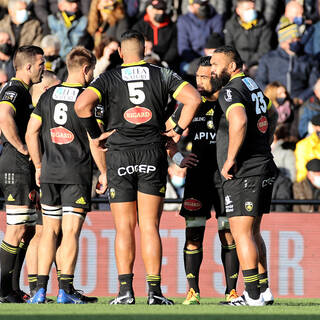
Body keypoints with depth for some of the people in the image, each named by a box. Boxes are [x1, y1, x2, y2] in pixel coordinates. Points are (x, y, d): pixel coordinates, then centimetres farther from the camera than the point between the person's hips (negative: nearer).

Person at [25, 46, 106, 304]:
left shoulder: (48, 95, 7)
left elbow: (31, 132, 9)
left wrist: (39, 166, 18)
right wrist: (104, 172, -2)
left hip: (50, 172, 5)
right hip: (78, 174, -4)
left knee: (50, 230, 9)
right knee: (71, 231, -3)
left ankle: (41, 289, 4)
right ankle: (65, 290, -6)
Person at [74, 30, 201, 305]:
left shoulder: (109, 78, 2)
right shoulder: (162, 75, 6)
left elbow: (82, 104, -14)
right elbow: (193, 98, -5)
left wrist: (95, 135, -1)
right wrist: (179, 129, 4)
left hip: (119, 156, -1)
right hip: (153, 154, 1)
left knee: (125, 227, 3)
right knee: (150, 226, 2)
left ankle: (126, 290, -4)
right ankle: (154, 291, -3)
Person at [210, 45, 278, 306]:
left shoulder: (230, 91, -14)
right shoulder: (253, 86, 16)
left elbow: (239, 121, -33)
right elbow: (273, 113, 35)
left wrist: (230, 159, -24)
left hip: (244, 173, -10)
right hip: (264, 168, 10)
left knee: (241, 233, -7)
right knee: (253, 232, 16)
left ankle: (253, 295, -8)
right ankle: (263, 290, 19)